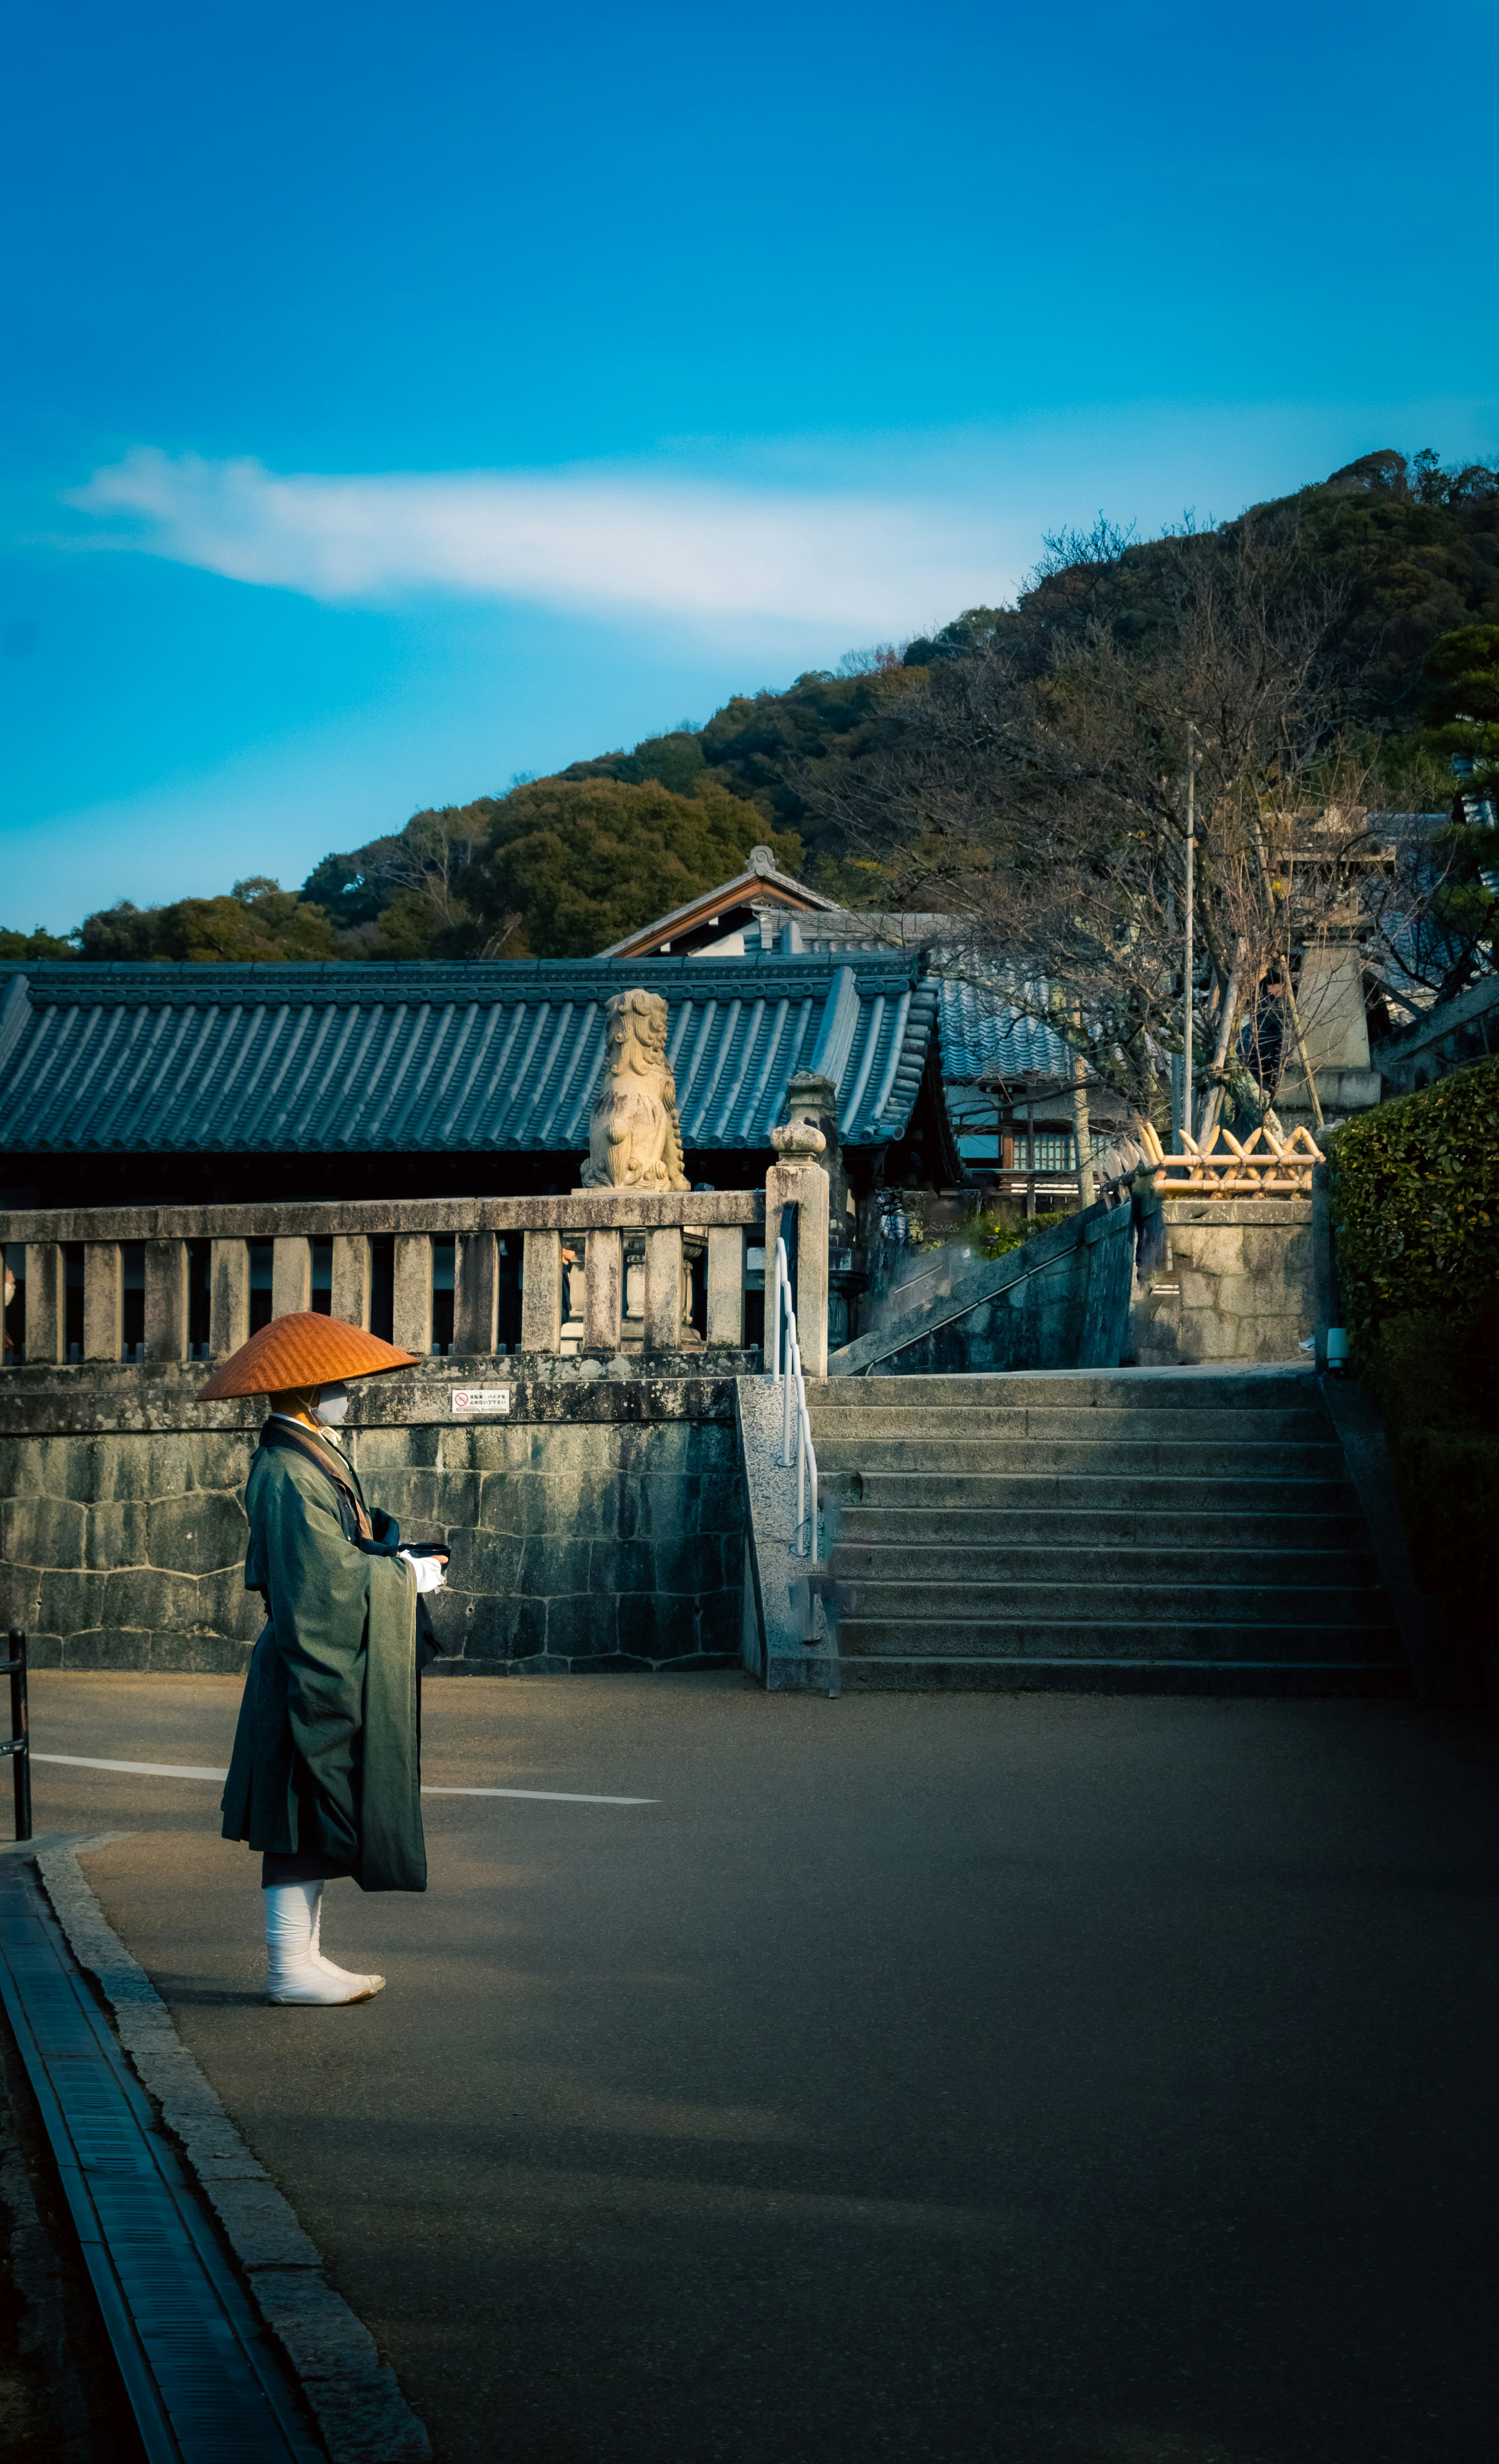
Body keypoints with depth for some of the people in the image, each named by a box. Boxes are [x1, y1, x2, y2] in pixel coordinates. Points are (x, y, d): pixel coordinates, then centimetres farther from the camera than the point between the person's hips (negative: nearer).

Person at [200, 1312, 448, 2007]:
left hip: (334, 1664, 10)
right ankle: (290, 1967, 3)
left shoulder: (313, 1456, 14)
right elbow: (331, 1576, -22)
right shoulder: (288, 1473, -18)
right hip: (314, 1663, -10)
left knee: (313, 1822, 14)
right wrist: (407, 1576, -12)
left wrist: (394, 1556, 8)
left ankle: (303, 1954, 21)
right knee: (306, 1818, -4)